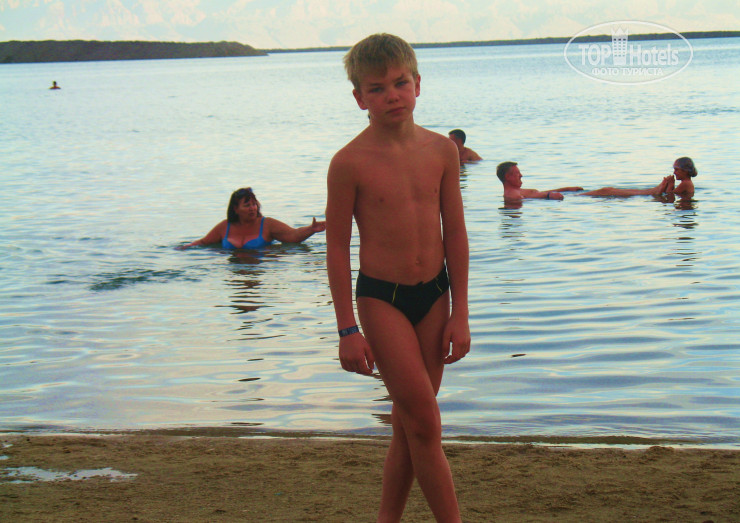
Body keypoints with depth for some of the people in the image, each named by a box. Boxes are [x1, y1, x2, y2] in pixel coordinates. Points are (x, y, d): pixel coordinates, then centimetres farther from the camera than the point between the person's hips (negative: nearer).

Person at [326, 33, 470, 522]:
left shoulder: (441, 150, -1)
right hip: (381, 298, -4)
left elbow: (455, 233, 5)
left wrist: (459, 313, 3)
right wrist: (347, 328, -8)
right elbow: (337, 247, -7)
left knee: (410, 422, 11)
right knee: (424, 421, -6)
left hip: (433, 295, 5)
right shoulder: (350, 162, -12)